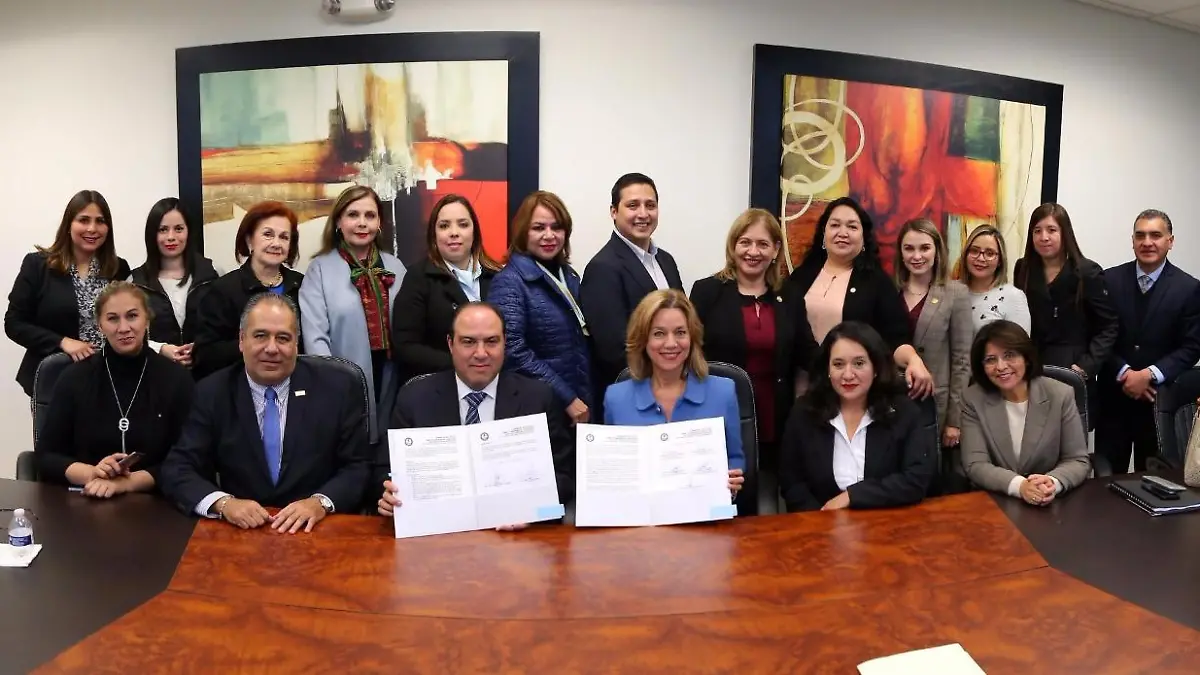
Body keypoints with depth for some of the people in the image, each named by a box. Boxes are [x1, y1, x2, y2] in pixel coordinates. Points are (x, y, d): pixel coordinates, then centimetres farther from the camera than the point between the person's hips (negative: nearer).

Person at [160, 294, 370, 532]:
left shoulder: (340, 389, -2)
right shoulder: (211, 394, 2)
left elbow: (359, 468, -1)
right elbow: (177, 470, -1)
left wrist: (320, 503, -20)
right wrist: (223, 503, -20)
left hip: (321, 532, -1)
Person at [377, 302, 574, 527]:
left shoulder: (539, 398, 3)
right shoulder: (413, 399, 5)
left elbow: (565, 474, 3)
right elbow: (387, 469, 9)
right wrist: (392, 497, -14)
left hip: (516, 529, -1)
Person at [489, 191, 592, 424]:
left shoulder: (568, 276, 10)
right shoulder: (510, 282, -12)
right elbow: (514, 352, -20)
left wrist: (584, 399, 7)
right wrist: (567, 399, -18)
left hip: (580, 405, 7)